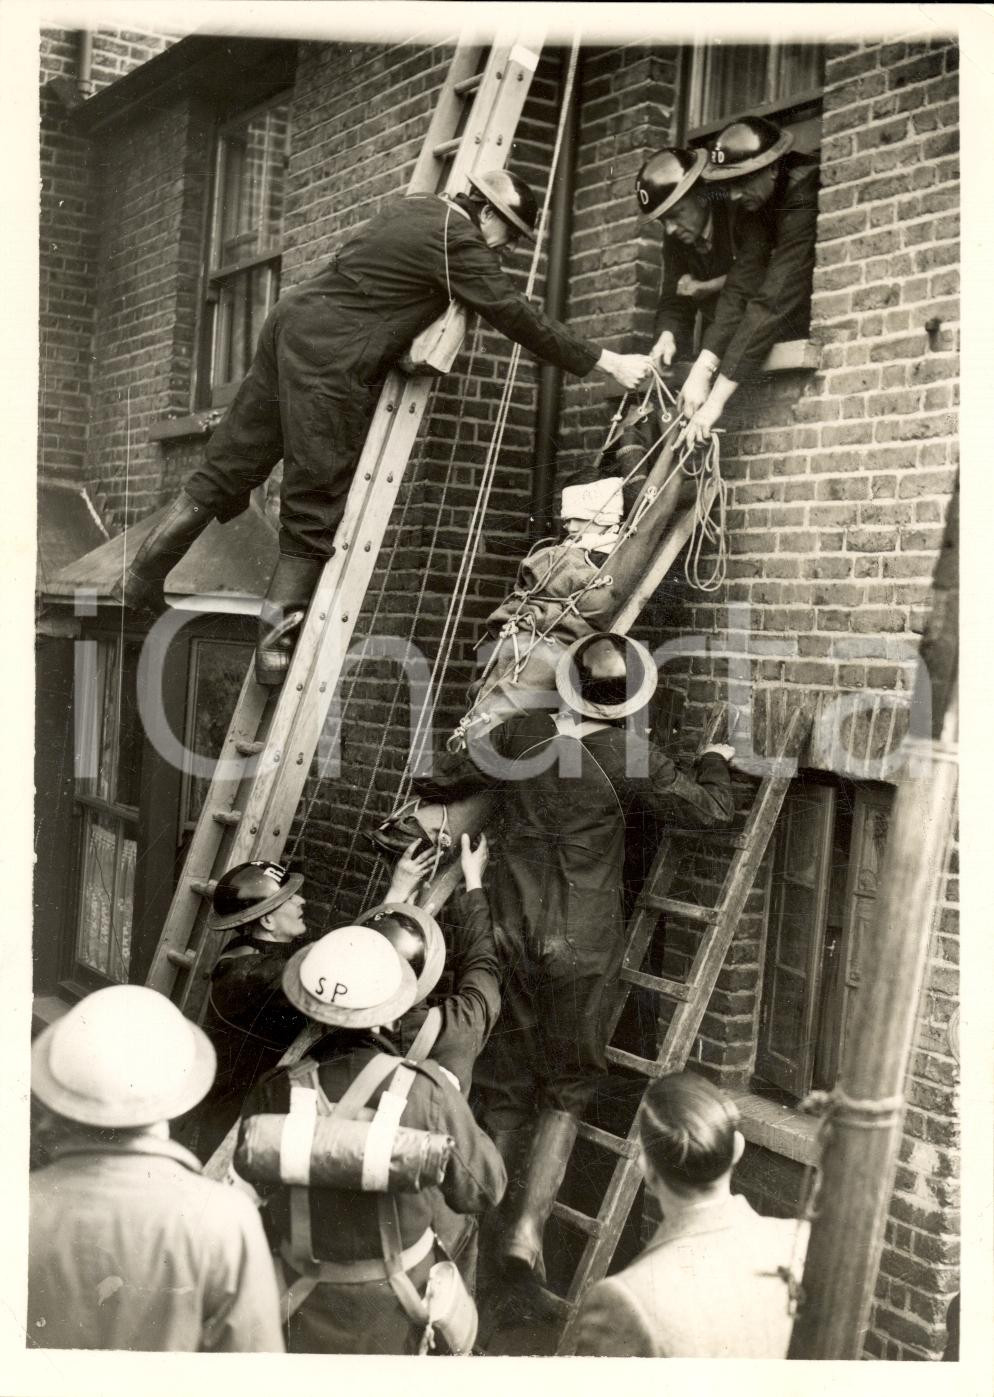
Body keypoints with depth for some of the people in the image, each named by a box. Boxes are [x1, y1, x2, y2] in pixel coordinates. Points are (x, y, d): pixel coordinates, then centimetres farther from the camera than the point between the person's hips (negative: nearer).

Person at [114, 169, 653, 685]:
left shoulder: (415, 206, 18)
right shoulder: (458, 244, -8)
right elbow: (520, 319, -8)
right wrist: (608, 362, -2)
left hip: (293, 321, 9)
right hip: (329, 359, -9)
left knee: (226, 468, 14)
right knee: (314, 511, -2)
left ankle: (142, 579, 20)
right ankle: (275, 645, 1)